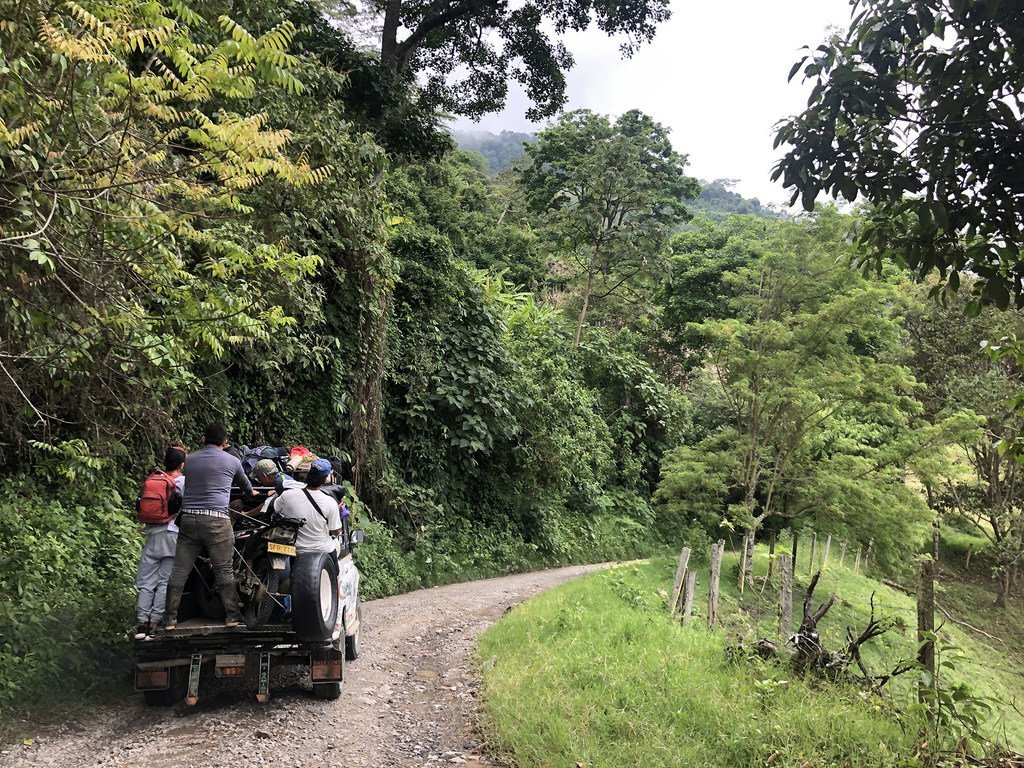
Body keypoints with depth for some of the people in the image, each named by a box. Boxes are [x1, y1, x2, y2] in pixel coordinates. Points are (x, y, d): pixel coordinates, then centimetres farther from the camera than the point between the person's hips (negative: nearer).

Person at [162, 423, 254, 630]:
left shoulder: (189, 460, 15)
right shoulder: (231, 461, 7)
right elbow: (245, 485, 26)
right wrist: (251, 493, 50)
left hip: (188, 518, 3)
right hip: (217, 520, -3)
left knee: (179, 570, 7)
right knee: (224, 570, 3)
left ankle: (170, 618, 10)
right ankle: (232, 616, 7)